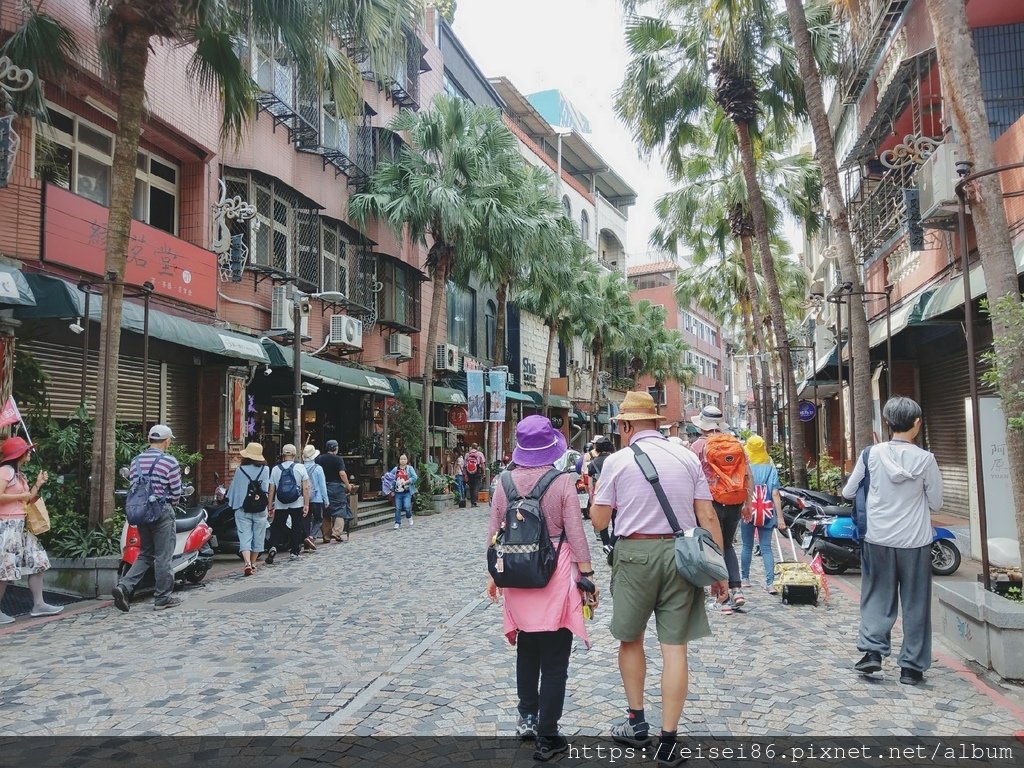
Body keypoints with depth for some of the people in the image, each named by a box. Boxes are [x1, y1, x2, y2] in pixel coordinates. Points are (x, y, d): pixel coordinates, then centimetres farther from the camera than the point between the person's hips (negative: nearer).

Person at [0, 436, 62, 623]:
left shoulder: (19, 474, 18)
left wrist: (38, 484, 10)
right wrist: (21, 496, -15)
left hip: (19, 526, 10)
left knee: (37, 561, 7)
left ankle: (38, 604, 10)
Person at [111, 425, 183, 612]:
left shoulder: (136, 461, 7)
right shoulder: (169, 462, -11)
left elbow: (132, 485, 8)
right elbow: (176, 491, -8)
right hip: (162, 512, -6)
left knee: (145, 554, 17)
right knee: (163, 555, 3)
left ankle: (123, 586, 1)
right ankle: (162, 598, 10)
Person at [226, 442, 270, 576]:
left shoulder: (240, 470, -3)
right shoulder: (265, 470, -5)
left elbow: (233, 489, 6)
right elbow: (266, 488, -5)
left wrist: (232, 503, 21)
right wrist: (266, 504, 8)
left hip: (242, 509, 0)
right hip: (260, 509, 1)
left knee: (244, 536, -1)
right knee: (258, 536, 13)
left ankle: (247, 563, -18)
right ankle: (253, 564, 22)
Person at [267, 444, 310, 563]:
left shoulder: (275, 469, 1)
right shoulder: (300, 467, -3)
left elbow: (272, 490, 2)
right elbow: (305, 488, -6)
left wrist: (270, 507, 8)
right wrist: (306, 504, -2)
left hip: (280, 505, 1)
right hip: (297, 504, -1)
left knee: (277, 527, 10)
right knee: (296, 528, 11)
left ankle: (273, 547, -11)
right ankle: (294, 553, 13)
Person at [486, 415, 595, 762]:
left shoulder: (504, 482, -1)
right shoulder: (562, 481, -11)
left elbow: (494, 533, 5)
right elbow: (576, 534, -11)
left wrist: (493, 574, 17)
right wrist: (587, 576, -2)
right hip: (555, 576, -4)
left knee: (527, 650, 23)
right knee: (554, 660, 6)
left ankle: (527, 718, 36)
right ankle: (547, 737, 11)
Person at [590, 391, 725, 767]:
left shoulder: (617, 461, -3)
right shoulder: (687, 457, 5)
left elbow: (599, 520, 0)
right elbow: (707, 517, 2)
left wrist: (595, 492, 18)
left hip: (635, 554, -2)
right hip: (681, 554, 2)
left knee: (630, 638, 18)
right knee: (674, 646, 6)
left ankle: (636, 722, 28)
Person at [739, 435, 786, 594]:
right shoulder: (771, 467, -1)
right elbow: (775, 494, -5)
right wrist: (780, 517, -4)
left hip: (747, 512, -1)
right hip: (767, 513, 1)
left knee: (747, 546, 11)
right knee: (766, 547, 3)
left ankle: (745, 578, 22)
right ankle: (770, 583, -5)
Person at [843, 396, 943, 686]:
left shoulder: (872, 454, -6)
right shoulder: (925, 459, -10)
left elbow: (848, 492, 2)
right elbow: (936, 503, -1)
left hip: (878, 539, 1)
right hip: (915, 541, -1)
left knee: (877, 597, 15)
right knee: (915, 603, 10)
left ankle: (872, 650, 5)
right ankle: (911, 666, 16)